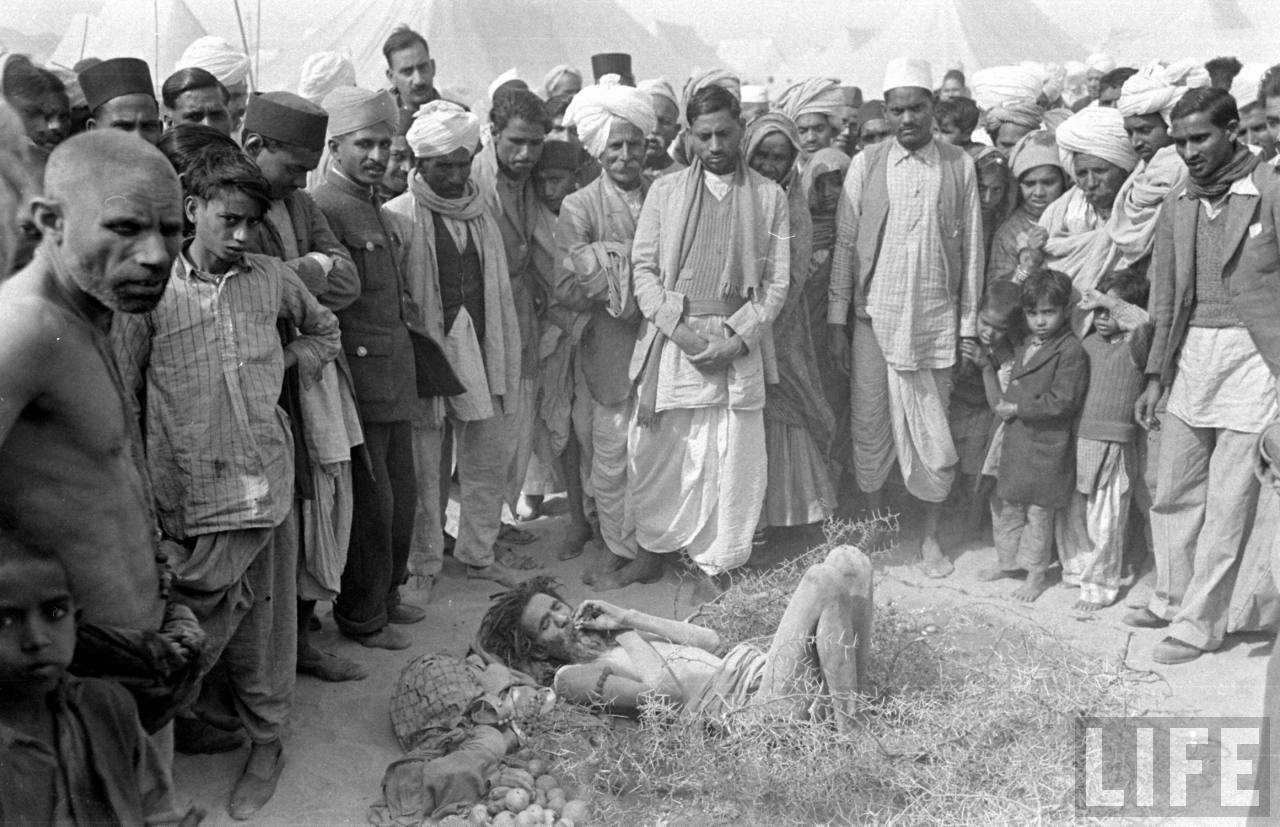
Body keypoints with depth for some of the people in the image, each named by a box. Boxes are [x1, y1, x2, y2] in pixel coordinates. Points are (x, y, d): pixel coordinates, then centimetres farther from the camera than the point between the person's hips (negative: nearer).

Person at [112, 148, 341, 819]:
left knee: (260, 620, 7)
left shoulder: (272, 278, 6)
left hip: (262, 483, 1)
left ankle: (266, 743, 26)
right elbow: (119, 398, 1)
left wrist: (285, 362, 6)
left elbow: (324, 330, 25)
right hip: (185, 491, -1)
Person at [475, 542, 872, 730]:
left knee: (847, 560, -3)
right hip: (762, 705, -8)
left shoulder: (620, 638, 25)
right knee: (824, 579, -23)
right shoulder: (572, 676, 0)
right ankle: (849, 730, -21)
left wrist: (628, 619, 13)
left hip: (761, 670, 8)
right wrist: (628, 634, -2)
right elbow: (667, 692, -15)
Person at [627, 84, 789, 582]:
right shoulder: (664, 191, 8)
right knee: (653, 449, 6)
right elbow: (643, 268, 4)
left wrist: (737, 337, -10)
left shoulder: (769, 197, 6)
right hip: (671, 338, 1)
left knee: (731, 457, 0)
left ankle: (718, 564, 14)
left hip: (737, 344, -1)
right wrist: (679, 328, -9)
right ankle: (650, 545, 26)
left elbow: (777, 283, 3)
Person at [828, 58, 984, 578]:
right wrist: (838, 316, -1)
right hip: (874, 315, 0)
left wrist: (969, 324, 2)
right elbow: (845, 242, 3)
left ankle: (930, 535, 19)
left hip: (935, 318, 0)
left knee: (932, 431, 4)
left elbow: (971, 248, 4)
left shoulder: (960, 167, 2)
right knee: (870, 423, 7)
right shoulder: (866, 165, 2)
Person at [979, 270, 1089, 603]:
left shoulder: (1071, 351, -16)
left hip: (1046, 444, -8)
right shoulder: (1024, 346, 11)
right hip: (1015, 438, 8)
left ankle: (1036, 574, 18)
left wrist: (1017, 408, -17)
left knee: (1039, 511, 4)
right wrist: (1005, 406, 10)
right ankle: (1008, 560, 33)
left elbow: (1061, 401, -22)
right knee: (1009, 506, 17)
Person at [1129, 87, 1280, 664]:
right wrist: (1156, 375, 13)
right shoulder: (1177, 203, 11)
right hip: (1191, 356, 6)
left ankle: (1199, 623, 10)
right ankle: (1172, 599, 30)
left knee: (1228, 503, -1)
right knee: (1173, 491, 12)